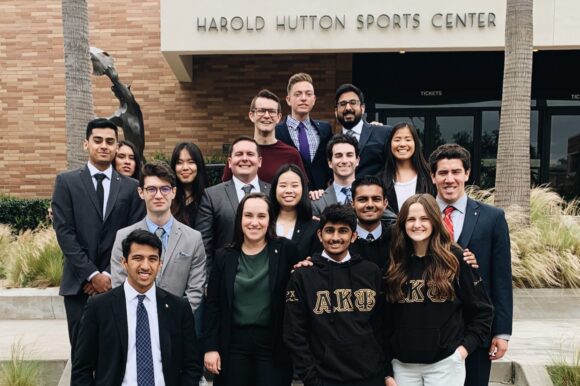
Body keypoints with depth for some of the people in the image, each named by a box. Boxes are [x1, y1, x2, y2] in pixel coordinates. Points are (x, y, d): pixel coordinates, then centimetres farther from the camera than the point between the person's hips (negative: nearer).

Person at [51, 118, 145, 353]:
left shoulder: (131, 187, 5)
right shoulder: (66, 182, 3)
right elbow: (64, 232, -4)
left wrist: (110, 274, -7)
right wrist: (92, 275, -10)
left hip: (116, 284, 0)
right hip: (79, 283, 0)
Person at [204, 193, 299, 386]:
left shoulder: (285, 250, -3)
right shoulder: (225, 256, 3)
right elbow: (213, 305, 4)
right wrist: (211, 347, 0)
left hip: (274, 344, -1)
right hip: (234, 344, 2)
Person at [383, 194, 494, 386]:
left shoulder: (455, 258, -5)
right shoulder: (395, 264, 2)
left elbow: (482, 310, 1)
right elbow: (386, 319, 5)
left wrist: (465, 347, -7)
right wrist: (387, 371, 4)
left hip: (445, 363, -2)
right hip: (403, 365, 3)